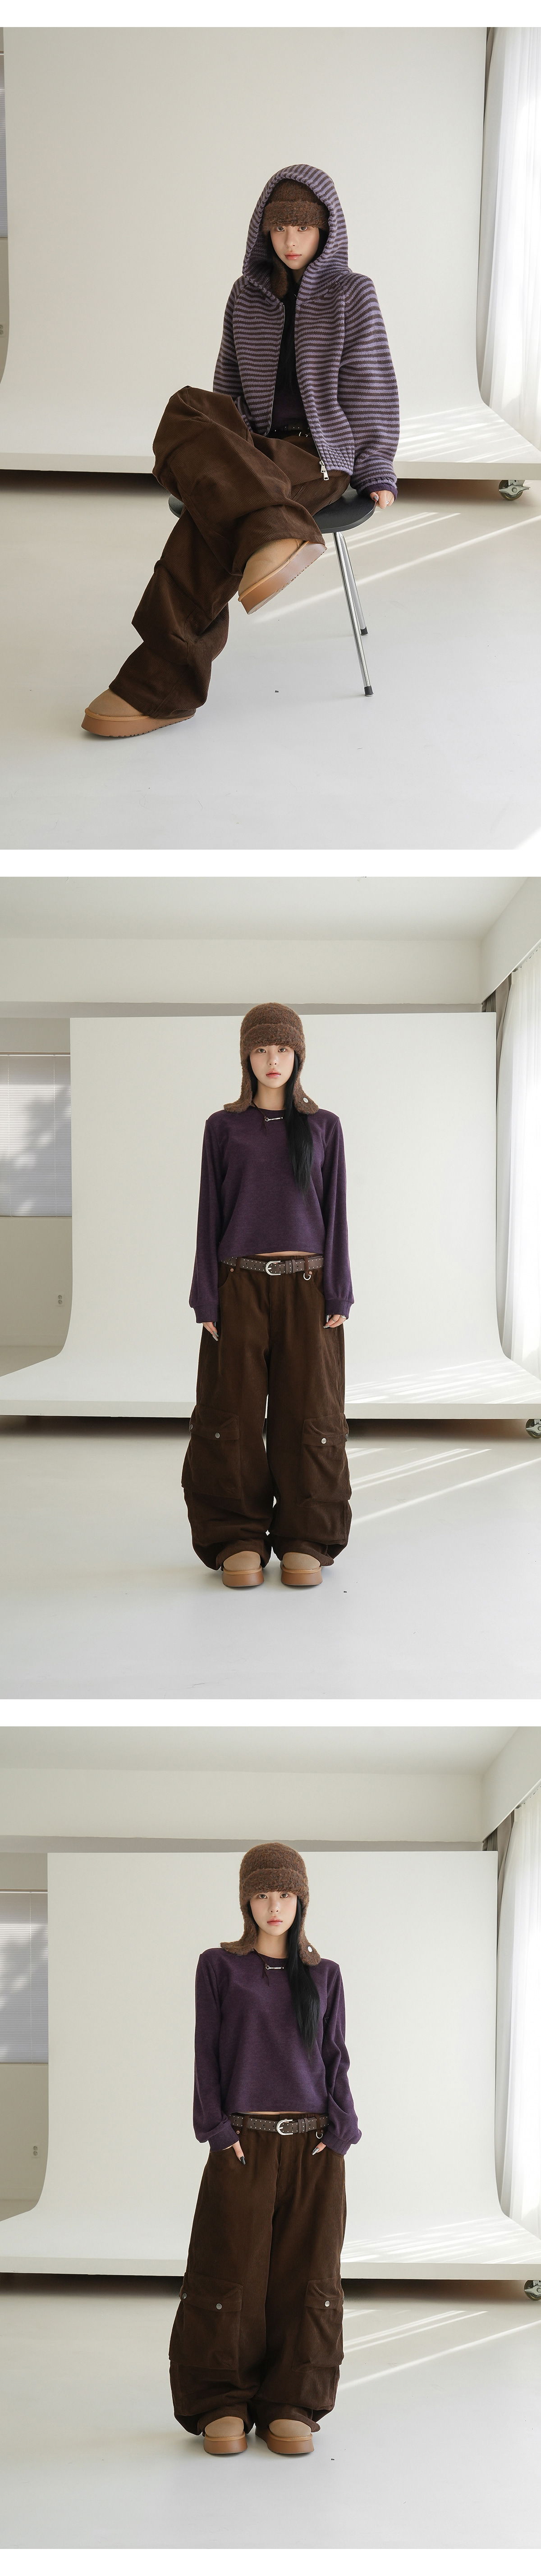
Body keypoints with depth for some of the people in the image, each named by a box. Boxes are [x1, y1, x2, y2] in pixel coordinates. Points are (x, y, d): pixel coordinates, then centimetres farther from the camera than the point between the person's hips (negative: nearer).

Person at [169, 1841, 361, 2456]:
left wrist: (340, 2127, -3)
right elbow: (206, 2052, 3)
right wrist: (216, 2128, -7)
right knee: (229, 2274, -3)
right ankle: (222, 2406, 8)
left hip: (314, 2146, 2)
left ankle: (291, 2405, 9)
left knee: (307, 2274, 1)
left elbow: (336, 2058, 10)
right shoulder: (219, 1967, 6)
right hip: (243, 2145, -2)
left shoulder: (324, 1975, 11)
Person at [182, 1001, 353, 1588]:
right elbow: (210, 1214, 3)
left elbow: (334, 1212, 5)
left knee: (308, 1413, 0)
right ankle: (239, 1541, 7)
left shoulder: (323, 1127, 7)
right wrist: (206, 1300, -4)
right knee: (233, 1415, -2)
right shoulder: (224, 1127, 5)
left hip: (306, 1287, 0)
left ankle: (305, 1540, 9)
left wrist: (339, 1294, -3)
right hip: (240, 1286, 0)